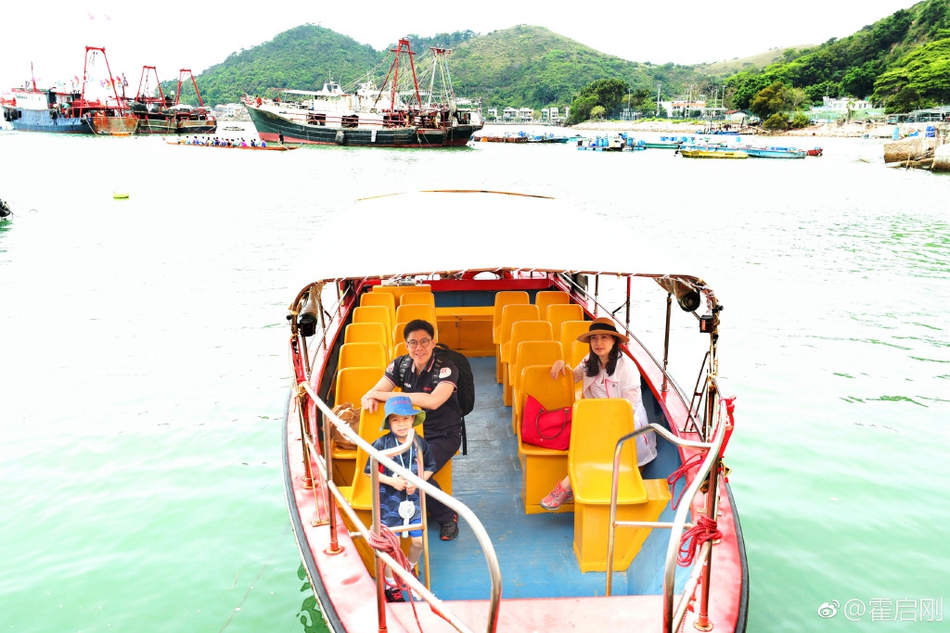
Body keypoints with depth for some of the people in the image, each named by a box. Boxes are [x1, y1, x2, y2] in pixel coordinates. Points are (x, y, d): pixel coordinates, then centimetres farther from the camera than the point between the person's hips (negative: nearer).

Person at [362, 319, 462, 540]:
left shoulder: (446, 368, -19)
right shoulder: (402, 364, -4)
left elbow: (433, 401, -36)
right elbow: (375, 392, -4)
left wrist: (384, 395, -34)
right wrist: (370, 398, -32)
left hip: (444, 435, -4)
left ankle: (448, 517, -2)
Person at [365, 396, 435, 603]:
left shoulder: (420, 443, -6)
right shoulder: (382, 444, -15)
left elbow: (430, 468, 5)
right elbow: (369, 471, -8)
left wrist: (417, 482, -12)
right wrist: (391, 481, -19)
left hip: (414, 498, 3)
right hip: (389, 499, -3)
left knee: (419, 540, 8)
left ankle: (409, 568, 41)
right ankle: (391, 584, 24)